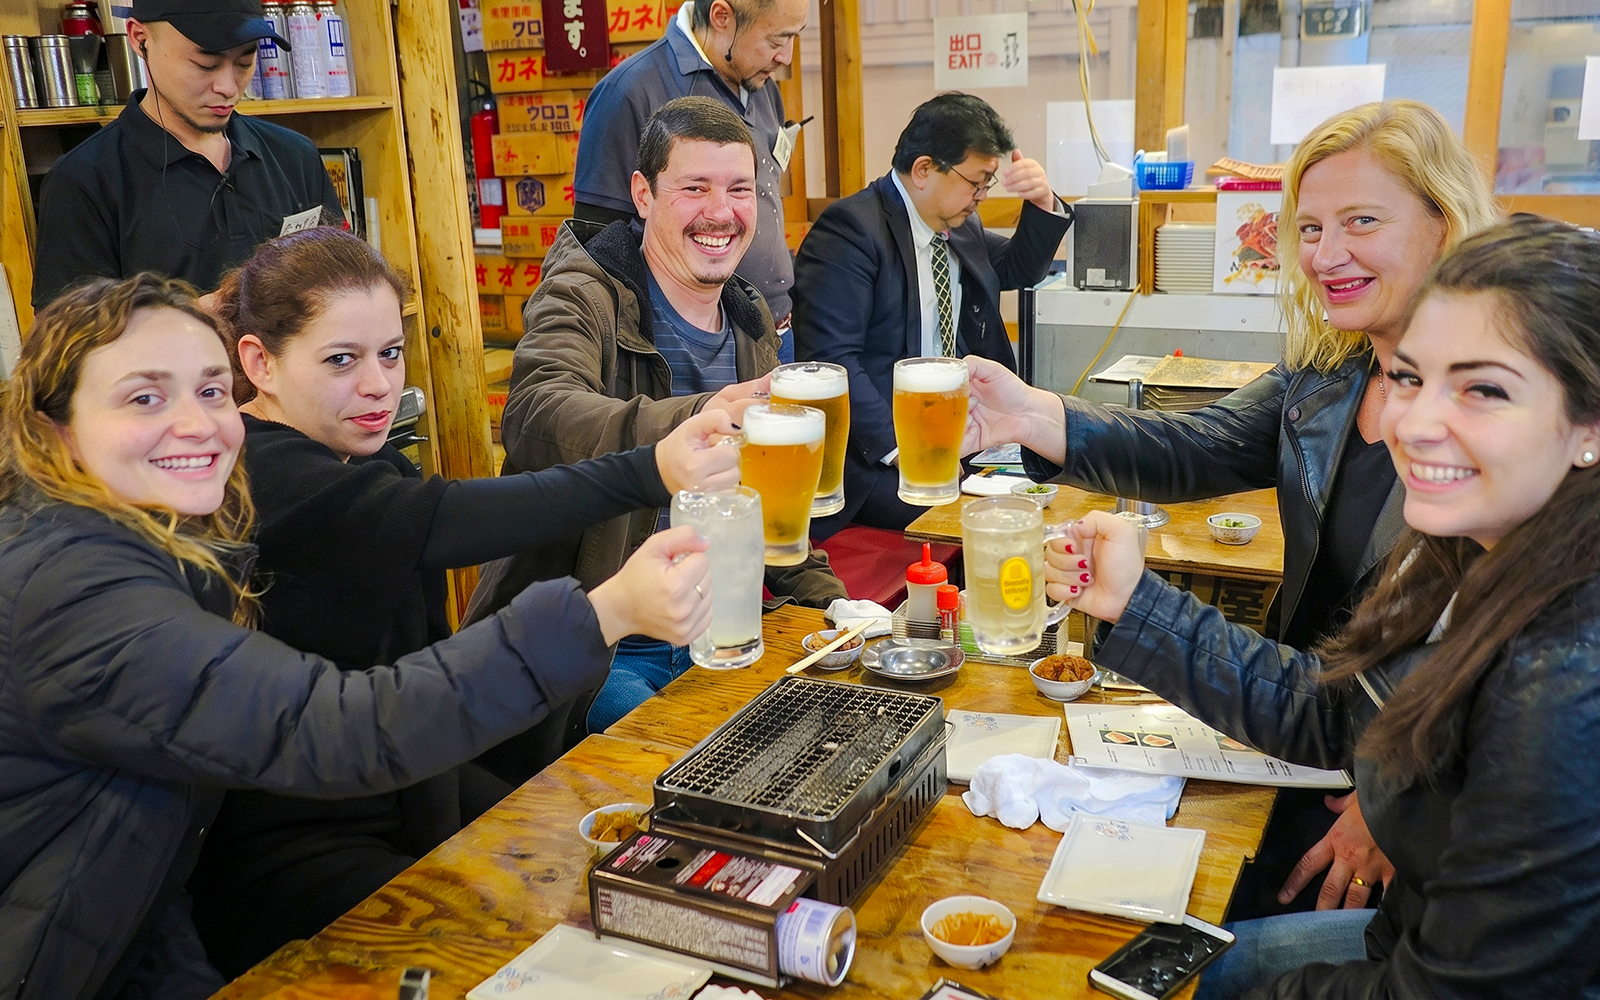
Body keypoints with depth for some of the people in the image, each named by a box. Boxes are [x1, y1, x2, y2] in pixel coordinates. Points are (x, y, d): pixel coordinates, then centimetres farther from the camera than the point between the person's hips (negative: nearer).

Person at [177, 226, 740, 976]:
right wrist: (651, 473, -47)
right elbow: (448, 521, -39)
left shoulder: (352, 454, 7)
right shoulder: (265, 479, -21)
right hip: (288, 850, -9)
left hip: (399, 789, 9)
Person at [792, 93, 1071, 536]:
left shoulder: (961, 226, 15)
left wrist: (1043, 204, 10)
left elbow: (1019, 269, 32)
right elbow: (830, 358, -21)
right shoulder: (849, 229, -12)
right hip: (872, 454, -8)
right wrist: (899, 449, -27)